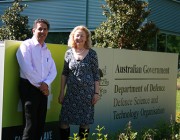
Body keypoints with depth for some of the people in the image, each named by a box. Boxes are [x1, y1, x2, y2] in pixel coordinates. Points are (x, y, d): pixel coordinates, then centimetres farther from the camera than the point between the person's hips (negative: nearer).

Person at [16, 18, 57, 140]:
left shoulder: (47, 50, 17)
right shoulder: (26, 45, -6)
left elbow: (53, 70, 8)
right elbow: (27, 69, -17)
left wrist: (46, 84, -11)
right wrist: (40, 85, -12)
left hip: (43, 89, 7)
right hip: (29, 87, -7)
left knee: (41, 124, 8)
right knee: (31, 124, -7)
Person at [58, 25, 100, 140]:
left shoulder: (92, 53, -1)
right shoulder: (69, 53, 4)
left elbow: (96, 74, 0)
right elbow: (65, 74, 8)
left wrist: (96, 93, -4)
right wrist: (62, 92, 6)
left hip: (87, 92, -2)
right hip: (71, 92, 2)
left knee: (85, 121, 5)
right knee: (64, 120, -1)